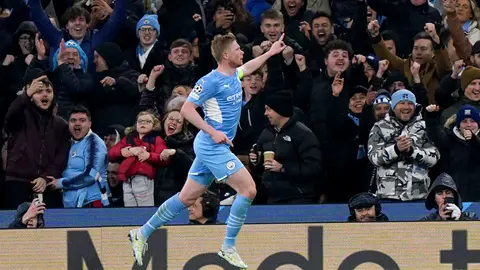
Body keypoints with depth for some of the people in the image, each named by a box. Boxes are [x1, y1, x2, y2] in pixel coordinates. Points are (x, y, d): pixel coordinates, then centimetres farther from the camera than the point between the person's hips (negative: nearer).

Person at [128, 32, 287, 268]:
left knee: (187, 197, 12)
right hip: (212, 147, -9)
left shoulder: (234, 75, 11)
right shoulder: (211, 81, -16)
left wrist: (270, 53, 37)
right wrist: (213, 132, -21)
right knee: (248, 189, -12)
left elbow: (247, 68, 36)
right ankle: (228, 248, -6)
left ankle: (142, 234, 19)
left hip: (212, 148, 9)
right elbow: (186, 109, -16)